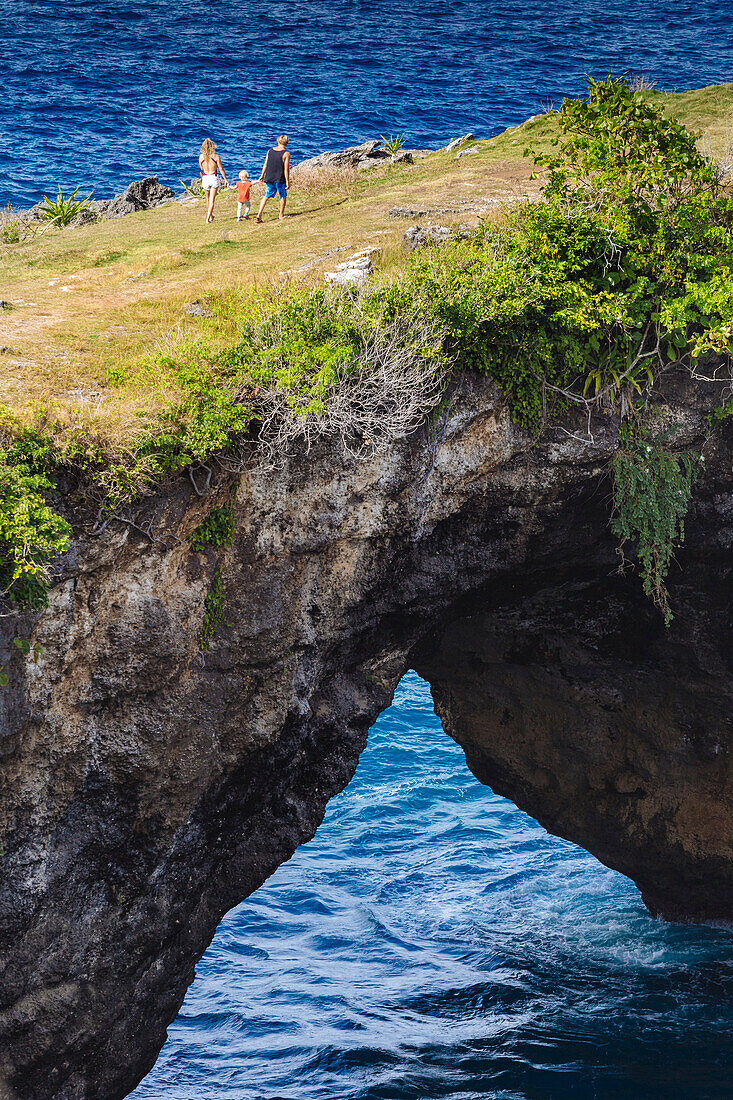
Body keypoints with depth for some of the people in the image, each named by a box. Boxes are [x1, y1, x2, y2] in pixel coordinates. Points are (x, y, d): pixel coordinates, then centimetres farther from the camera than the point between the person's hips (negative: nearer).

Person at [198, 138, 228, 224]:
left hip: (205, 178, 2)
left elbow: (201, 168, 9)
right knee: (212, 200, 0)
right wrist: (226, 179, 6)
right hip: (214, 178, -2)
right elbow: (221, 169, -4)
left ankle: (211, 216, 36)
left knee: (208, 199, 21)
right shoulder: (216, 156, -9)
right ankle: (208, 219, -8)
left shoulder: (201, 157, -4)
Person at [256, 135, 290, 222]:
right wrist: (287, 182, -9)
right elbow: (286, 169, -12)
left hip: (269, 178, 4)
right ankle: (281, 215, 22)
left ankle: (259, 214, -2)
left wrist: (262, 175, 19)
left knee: (266, 196, 9)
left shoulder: (270, 151, 4)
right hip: (280, 179, -4)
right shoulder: (286, 154, -9)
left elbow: (265, 164, 8)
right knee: (283, 196, 16)